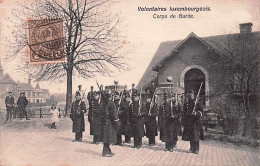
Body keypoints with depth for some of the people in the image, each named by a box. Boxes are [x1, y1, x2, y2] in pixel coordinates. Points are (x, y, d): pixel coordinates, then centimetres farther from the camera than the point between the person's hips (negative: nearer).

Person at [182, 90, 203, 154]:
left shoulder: (197, 102, 1)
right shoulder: (186, 103, 10)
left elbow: (201, 110, 0)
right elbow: (184, 112, 14)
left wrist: (196, 113, -15)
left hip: (195, 121, -3)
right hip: (188, 121, 3)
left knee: (195, 135, -6)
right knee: (190, 135, 6)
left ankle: (196, 149, -1)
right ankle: (192, 148, 16)